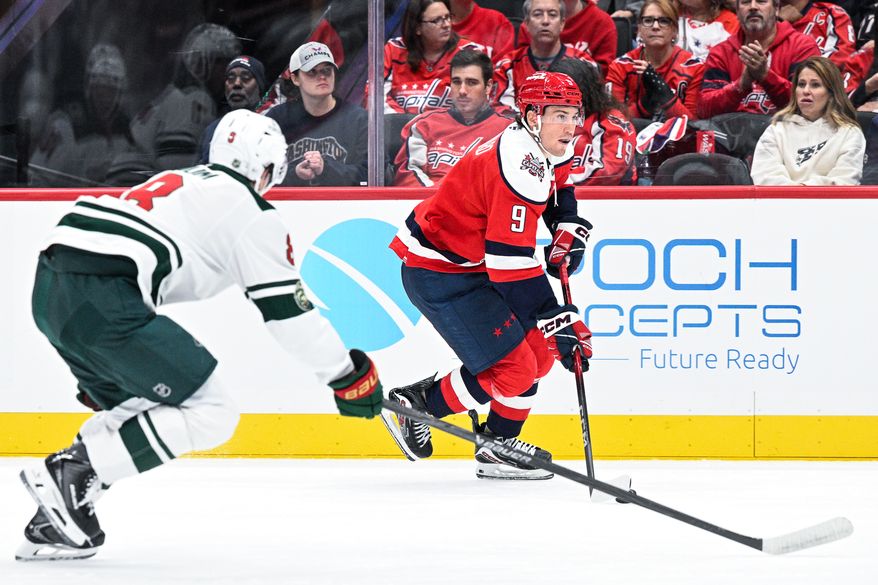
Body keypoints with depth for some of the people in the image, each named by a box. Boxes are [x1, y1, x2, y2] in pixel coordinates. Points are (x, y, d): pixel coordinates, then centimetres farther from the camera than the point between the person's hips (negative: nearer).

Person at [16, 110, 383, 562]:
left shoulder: (178, 183, 33)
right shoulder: (252, 211, 9)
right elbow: (288, 310, 6)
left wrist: (103, 373, 46)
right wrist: (349, 377, 16)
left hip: (49, 286, 9)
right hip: (104, 299, -9)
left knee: (137, 405, 26)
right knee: (210, 413, -3)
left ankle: (53, 524, 12)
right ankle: (69, 473, -11)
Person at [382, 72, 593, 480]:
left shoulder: (546, 151, 3)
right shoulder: (519, 166, -28)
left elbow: (558, 187, 32)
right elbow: (511, 265, -31)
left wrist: (569, 229, 15)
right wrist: (557, 321, -29)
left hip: (471, 266, 10)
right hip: (439, 274, -10)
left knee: (538, 351, 10)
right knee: (513, 367, -12)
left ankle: (500, 447, 18)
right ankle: (414, 408, 4)